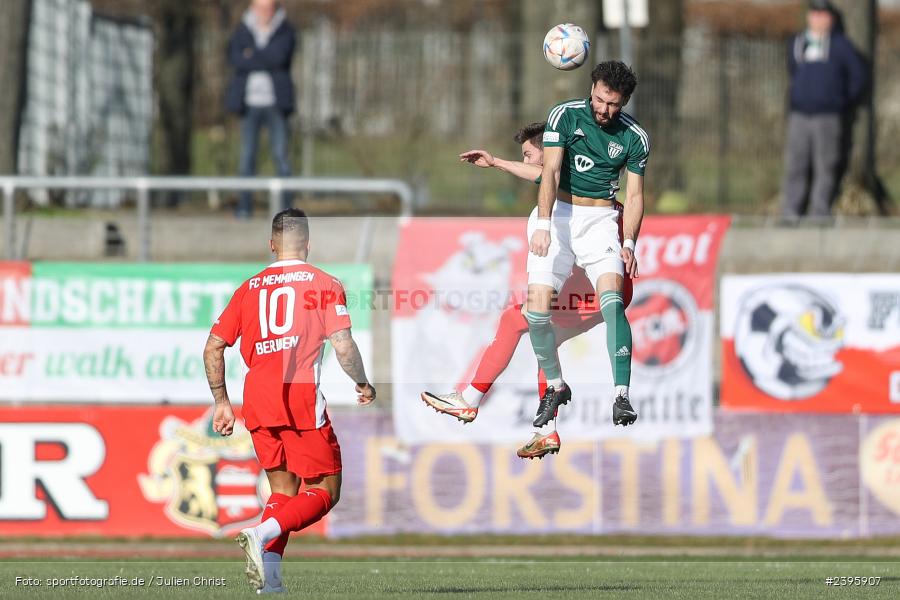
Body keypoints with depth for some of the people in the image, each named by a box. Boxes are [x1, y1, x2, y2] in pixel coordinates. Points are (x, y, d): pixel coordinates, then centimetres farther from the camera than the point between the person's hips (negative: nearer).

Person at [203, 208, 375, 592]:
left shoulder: (250, 287, 14)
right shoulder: (323, 283, 3)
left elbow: (213, 348, 11)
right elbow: (343, 345, -6)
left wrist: (221, 402, 20)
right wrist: (363, 384, 11)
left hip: (257, 401, 5)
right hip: (301, 396, -5)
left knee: (284, 491, 17)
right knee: (325, 490, 2)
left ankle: (269, 575, 0)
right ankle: (264, 534, -23)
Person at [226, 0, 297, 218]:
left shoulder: (285, 32, 5)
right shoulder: (242, 31, 9)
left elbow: (280, 56, -13)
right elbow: (236, 60, -6)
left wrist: (252, 55, -5)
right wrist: (267, 60, -11)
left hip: (275, 102, -1)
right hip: (250, 101, 1)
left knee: (280, 155, -6)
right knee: (247, 156, -1)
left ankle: (285, 205, -3)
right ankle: (244, 206, 1)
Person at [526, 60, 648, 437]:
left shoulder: (635, 138, -1)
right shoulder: (564, 116, -6)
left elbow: (635, 195, 4)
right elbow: (551, 171, -14)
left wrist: (628, 244, -10)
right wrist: (544, 225, -26)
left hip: (601, 219, 0)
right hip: (558, 212, 0)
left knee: (611, 300, -23)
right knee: (536, 307, -10)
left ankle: (622, 396, -26)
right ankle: (556, 387, 13)